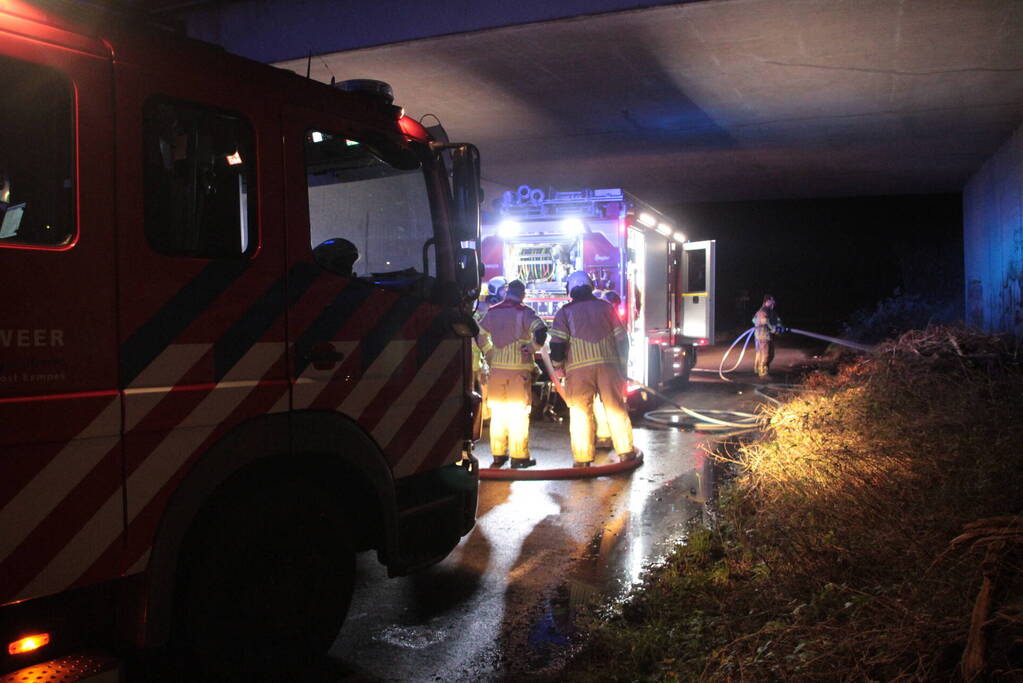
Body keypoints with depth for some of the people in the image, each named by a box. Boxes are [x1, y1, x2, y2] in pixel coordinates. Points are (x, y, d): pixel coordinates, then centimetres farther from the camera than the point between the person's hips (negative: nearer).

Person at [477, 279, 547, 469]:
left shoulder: (492, 312, 10)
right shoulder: (524, 312, -6)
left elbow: (479, 334, 19)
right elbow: (541, 330, -20)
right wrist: (532, 348, -7)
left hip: (497, 367, 4)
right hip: (519, 367, -4)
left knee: (498, 412, 11)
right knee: (519, 413, 2)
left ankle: (498, 454, 16)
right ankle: (519, 456, 4)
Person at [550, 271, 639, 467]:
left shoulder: (565, 311, 4)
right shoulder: (604, 307, 12)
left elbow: (557, 343, -4)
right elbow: (622, 338, 11)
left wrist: (559, 366, 8)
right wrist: (622, 364, 18)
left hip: (579, 368, -2)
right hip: (608, 364, 2)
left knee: (580, 413, 3)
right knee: (617, 408, 9)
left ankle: (582, 458, 3)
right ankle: (626, 451, 11)